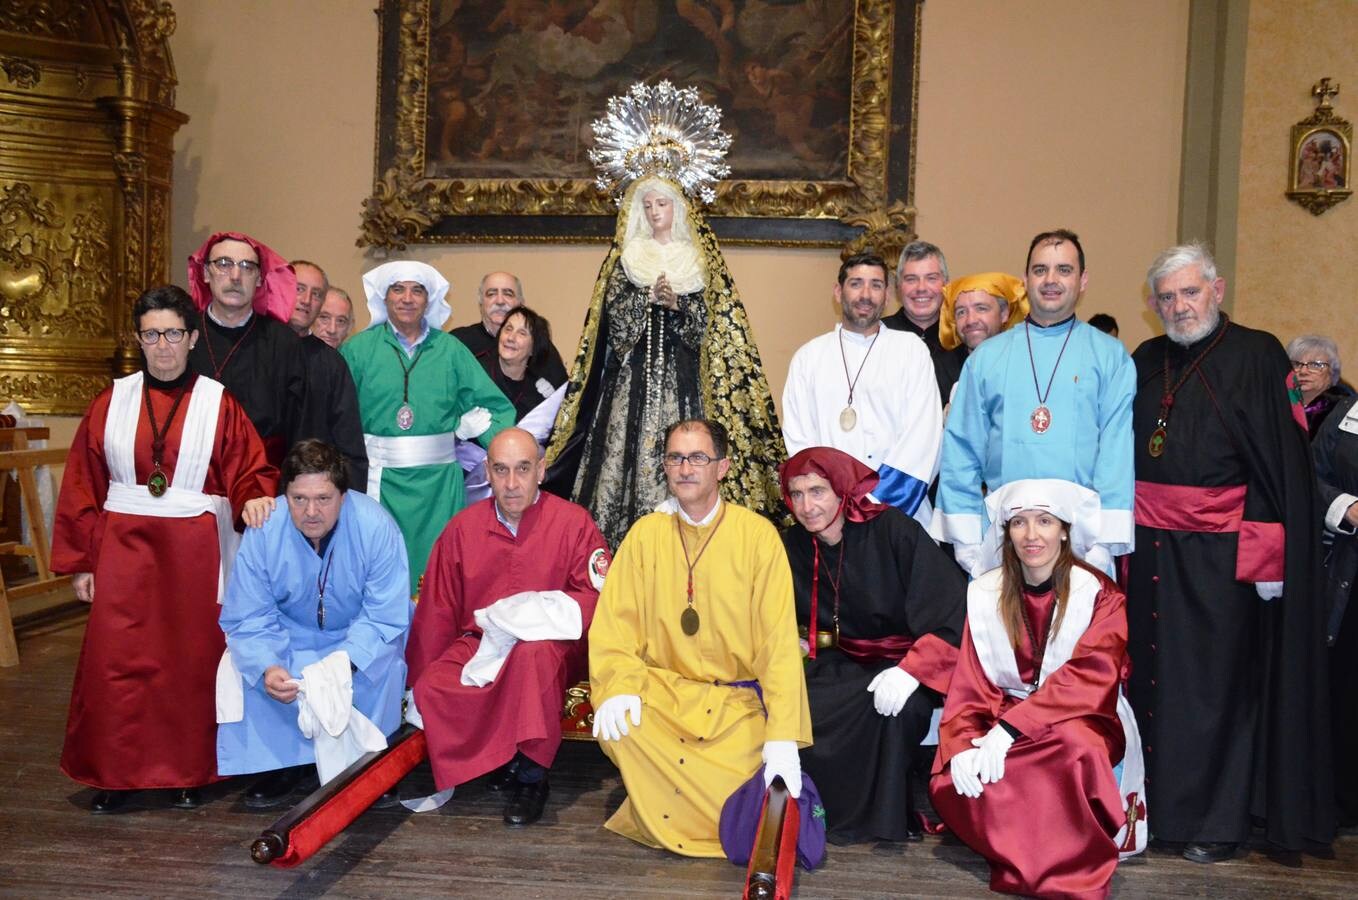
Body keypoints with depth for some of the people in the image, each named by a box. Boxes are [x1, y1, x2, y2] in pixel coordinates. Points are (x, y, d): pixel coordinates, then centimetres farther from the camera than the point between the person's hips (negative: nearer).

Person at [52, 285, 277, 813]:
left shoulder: (218, 404, -1)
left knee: (191, 660, 5)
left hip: (194, 551, -1)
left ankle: (188, 771, 20)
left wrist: (253, 500, -25)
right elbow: (83, 487, 5)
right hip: (124, 548, 1)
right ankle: (117, 773, 16)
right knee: (115, 660, 1)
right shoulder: (112, 402, 4)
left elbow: (249, 472, -1)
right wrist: (81, 561, 3)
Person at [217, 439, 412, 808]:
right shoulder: (263, 531, -24)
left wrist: (345, 661, -43)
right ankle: (282, 762, -3)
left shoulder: (376, 526, -29)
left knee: (383, 664, -31)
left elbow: (385, 617, -26)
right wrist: (267, 668, -39)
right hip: (290, 633, 2)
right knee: (244, 666, -23)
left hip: (361, 633, -2)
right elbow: (248, 619, -19)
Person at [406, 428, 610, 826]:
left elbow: (599, 596, -5)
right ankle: (505, 767, -12)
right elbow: (436, 614, 12)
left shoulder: (573, 522, -2)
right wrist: (418, 679, 9)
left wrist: (544, 610, -20)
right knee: (432, 690, -26)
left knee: (534, 652, -38)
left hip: (550, 641, -3)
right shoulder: (462, 528, 7)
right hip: (476, 644, 3)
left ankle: (530, 777, -24)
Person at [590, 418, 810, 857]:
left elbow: (779, 640, -10)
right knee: (616, 724, -28)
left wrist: (782, 738, -18)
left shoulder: (758, 535, -7)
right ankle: (660, 814, 2)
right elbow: (615, 622, -1)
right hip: (662, 689, 2)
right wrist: (618, 686, -21)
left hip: (736, 701, -2)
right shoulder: (646, 533, 2)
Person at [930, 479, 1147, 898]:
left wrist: (1011, 729, -27)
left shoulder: (1098, 593, -5)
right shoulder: (984, 593, 2)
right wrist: (963, 746, -22)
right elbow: (970, 686, -2)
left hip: (1080, 718, -2)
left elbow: (1087, 679, -17)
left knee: (1074, 744, -38)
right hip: (1003, 718, 2)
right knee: (950, 783, -27)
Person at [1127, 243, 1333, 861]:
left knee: (1215, 682, 3)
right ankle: (1148, 799, 22)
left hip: (1218, 553, -4)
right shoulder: (1145, 362, 12)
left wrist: (1269, 553, -14)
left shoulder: (1257, 356, -3)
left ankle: (1216, 817, 16)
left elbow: (1283, 457, -8)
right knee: (1147, 673, 9)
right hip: (1147, 548, 5)